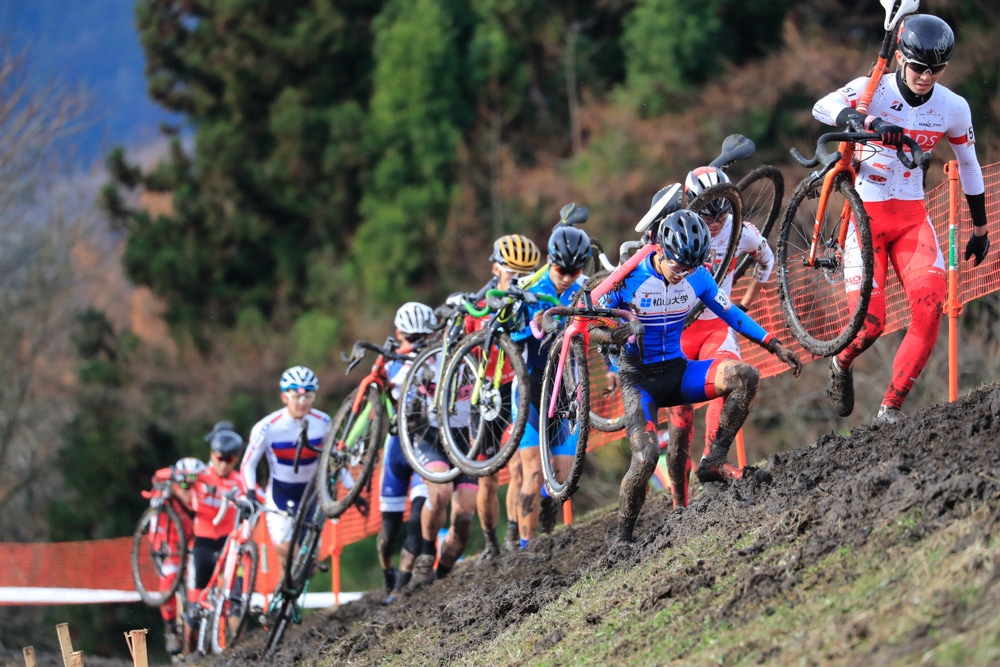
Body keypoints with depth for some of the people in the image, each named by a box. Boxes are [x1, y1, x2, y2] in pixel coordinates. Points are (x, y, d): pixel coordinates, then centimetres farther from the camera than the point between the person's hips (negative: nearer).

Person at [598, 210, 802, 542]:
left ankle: (714, 461, -13)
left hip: (677, 371, 4)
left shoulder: (698, 277, -3)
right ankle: (623, 536, -6)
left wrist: (775, 346, 4)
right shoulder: (629, 278, -16)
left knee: (745, 376, -22)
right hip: (639, 379, -4)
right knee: (645, 457, -26)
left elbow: (731, 314, 9)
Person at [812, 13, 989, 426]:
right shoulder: (874, 90, -13)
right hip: (865, 213, -3)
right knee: (870, 322, -14)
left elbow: (968, 165, 13)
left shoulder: (953, 109, -2)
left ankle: (891, 407, -13)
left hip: (912, 218, 3)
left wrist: (981, 230, 19)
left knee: (930, 305, -23)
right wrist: (867, 121, -52)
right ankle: (841, 365, 24)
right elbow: (823, 108, -33)